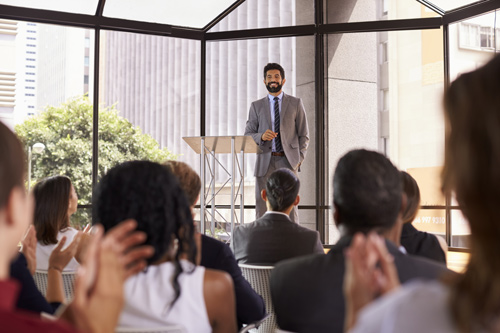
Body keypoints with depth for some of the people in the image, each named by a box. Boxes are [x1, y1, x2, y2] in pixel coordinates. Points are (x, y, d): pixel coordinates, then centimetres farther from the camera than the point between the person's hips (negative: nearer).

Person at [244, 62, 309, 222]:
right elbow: (247, 135, 9)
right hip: (265, 162, 1)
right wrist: (261, 136, -12)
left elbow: (304, 135, 10)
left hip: (287, 161, -1)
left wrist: (299, 159, -1)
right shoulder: (256, 106, 13)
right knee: (262, 209, 0)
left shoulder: (295, 103, 10)